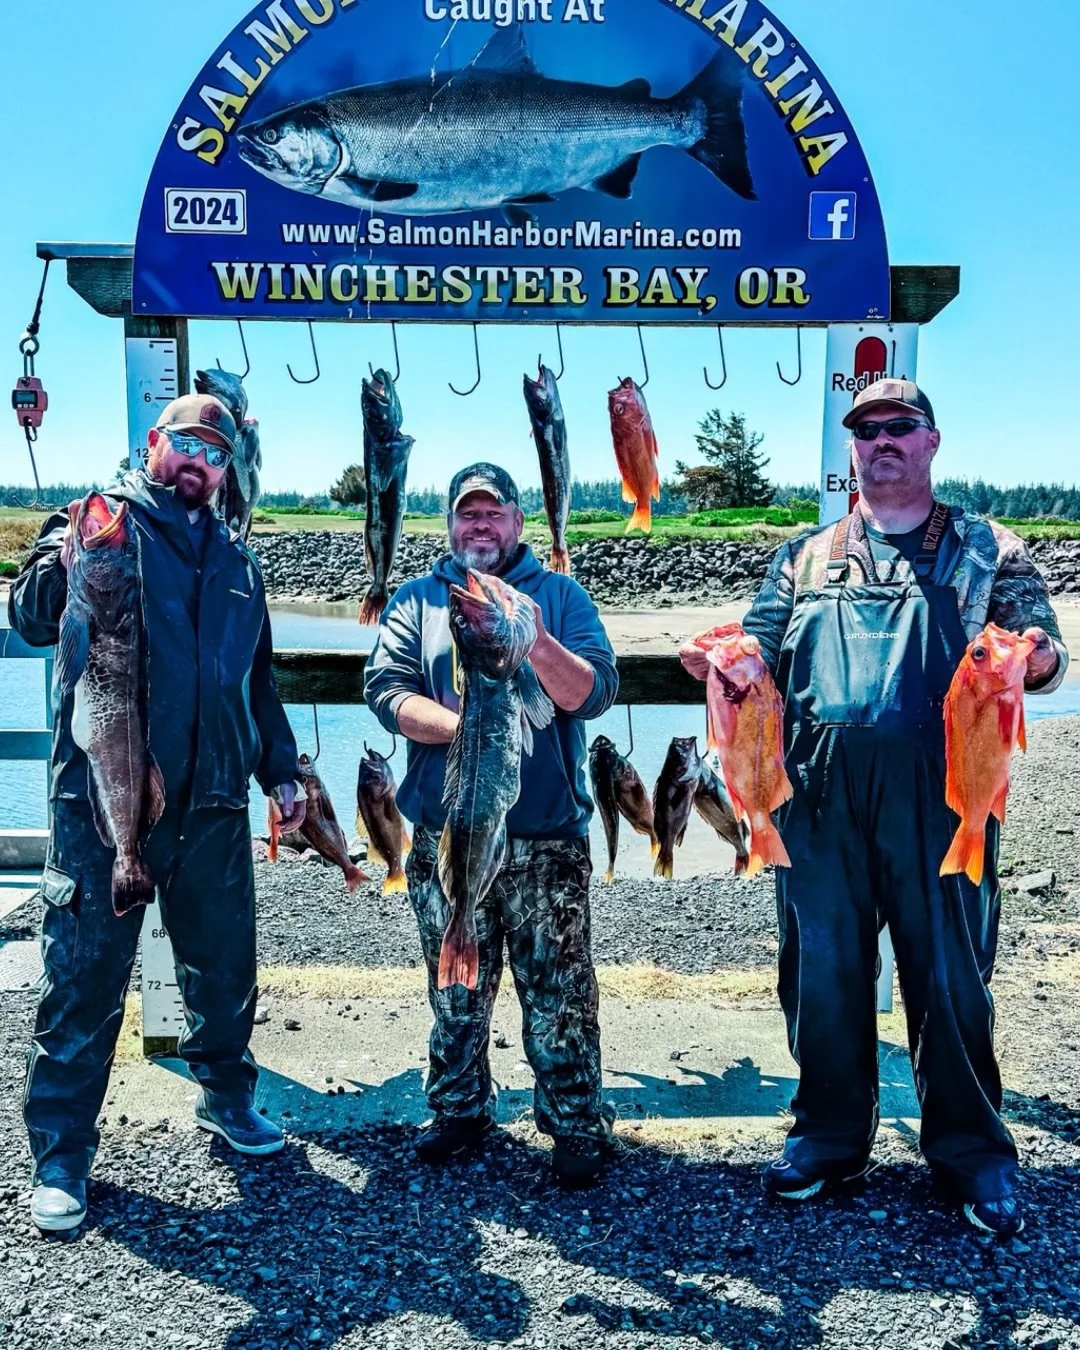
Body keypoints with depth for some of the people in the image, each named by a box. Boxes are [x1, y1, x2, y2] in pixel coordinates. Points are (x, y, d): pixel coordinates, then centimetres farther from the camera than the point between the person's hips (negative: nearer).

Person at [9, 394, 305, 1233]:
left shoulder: (236, 564, 17)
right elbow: (32, 617, -10)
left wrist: (281, 772, 18)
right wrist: (63, 568, -31)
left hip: (213, 803, 5)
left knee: (225, 965, 14)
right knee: (86, 975, 1)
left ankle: (226, 1096, 35)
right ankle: (60, 1155, 15)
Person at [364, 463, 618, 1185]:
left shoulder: (561, 596, 6)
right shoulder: (418, 600, 9)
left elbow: (595, 693, -7)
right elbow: (386, 689, -5)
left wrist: (533, 638, -22)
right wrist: (462, 727, -19)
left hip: (547, 840, -1)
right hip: (445, 836, 2)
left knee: (560, 991, 4)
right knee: (456, 991, 14)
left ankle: (577, 1122, 20)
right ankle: (460, 1110, 32)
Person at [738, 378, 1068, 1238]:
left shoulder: (987, 549, 13)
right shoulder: (806, 556, 19)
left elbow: (1044, 654, 8)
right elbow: (761, 659, 16)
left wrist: (1038, 659, -16)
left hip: (937, 786, -2)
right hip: (821, 788, 2)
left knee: (950, 969, 2)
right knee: (822, 965, 8)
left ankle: (971, 1151, 20)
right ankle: (831, 1134, 25)